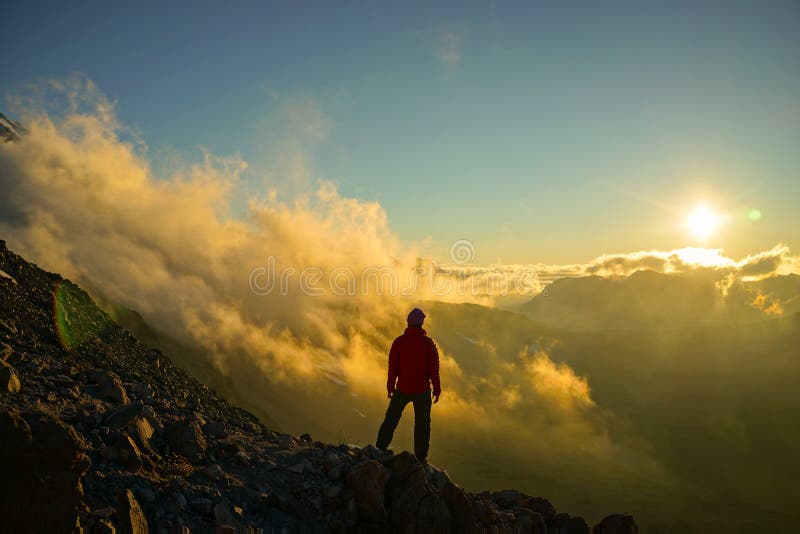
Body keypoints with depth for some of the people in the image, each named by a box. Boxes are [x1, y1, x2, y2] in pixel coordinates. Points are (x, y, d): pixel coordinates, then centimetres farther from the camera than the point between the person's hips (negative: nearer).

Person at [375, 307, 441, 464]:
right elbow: (434, 368, -6)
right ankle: (421, 457, 13)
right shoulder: (429, 343, -8)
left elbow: (392, 366, -3)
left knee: (391, 419, 15)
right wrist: (437, 390, 3)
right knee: (422, 424, 9)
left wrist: (390, 387, 8)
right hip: (422, 390, -1)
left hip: (402, 389, 1)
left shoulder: (399, 341, -6)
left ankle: (379, 449, 17)